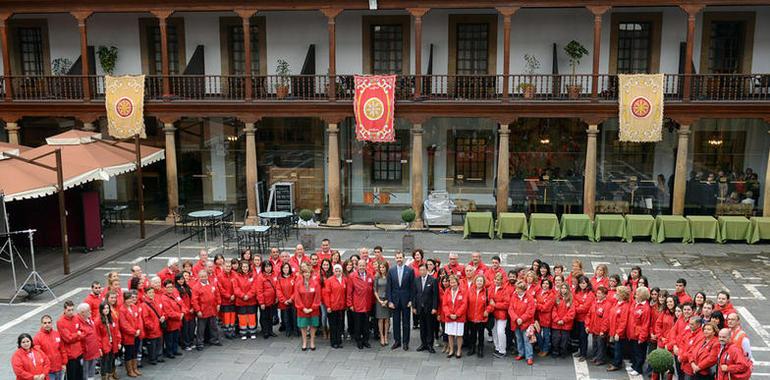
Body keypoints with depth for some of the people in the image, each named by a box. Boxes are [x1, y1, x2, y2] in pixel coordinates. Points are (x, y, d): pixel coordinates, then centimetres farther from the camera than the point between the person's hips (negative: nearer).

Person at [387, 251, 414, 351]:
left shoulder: (409, 270, -2)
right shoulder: (391, 271, 2)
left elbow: (412, 286, -2)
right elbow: (389, 287, 2)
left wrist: (411, 300, -6)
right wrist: (389, 301, -4)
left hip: (406, 300, -2)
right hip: (395, 300, 2)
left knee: (406, 322, 5)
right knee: (396, 321, 8)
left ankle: (405, 342, 14)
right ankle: (397, 341, 18)